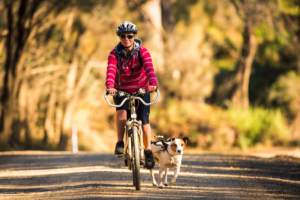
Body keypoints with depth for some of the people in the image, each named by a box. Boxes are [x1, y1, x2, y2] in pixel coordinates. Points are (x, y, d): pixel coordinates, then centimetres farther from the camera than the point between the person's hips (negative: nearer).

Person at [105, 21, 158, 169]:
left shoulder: (142, 52, -14)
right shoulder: (114, 54, -13)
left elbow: (149, 68, -30)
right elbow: (110, 70, -29)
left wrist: (153, 84, -49)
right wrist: (109, 86, -49)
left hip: (141, 90, 0)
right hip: (121, 90, 0)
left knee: (144, 120, -10)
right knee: (121, 110, -31)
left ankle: (148, 151, 11)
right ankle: (120, 143, -18)